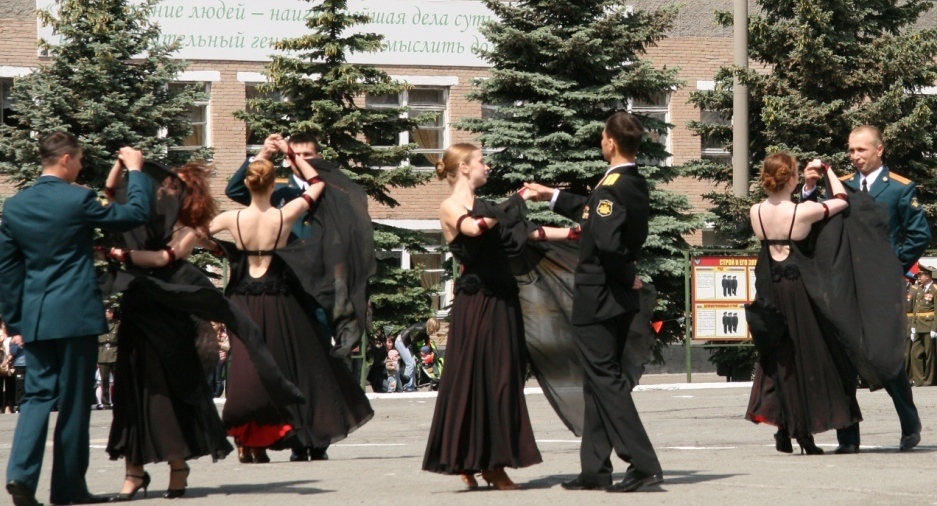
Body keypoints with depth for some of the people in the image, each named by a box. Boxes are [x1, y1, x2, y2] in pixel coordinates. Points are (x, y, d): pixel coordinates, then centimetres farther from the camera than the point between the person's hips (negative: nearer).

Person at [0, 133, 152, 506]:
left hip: (34, 318, 5)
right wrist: (135, 171, 12)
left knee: (38, 394, 8)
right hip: (75, 315, -5)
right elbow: (136, 214, -1)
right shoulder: (78, 199, -10)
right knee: (74, 401, 4)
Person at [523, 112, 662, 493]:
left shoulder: (612, 187, -20)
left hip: (597, 299, -9)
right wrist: (553, 197, 33)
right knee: (601, 381, 14)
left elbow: (607, 242, -32)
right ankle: (595, 469, 18)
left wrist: (626, 274, -15)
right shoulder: (636, 184, 9)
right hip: (620, 300, 9)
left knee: (605, 381, -5)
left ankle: (643, 464, -10)